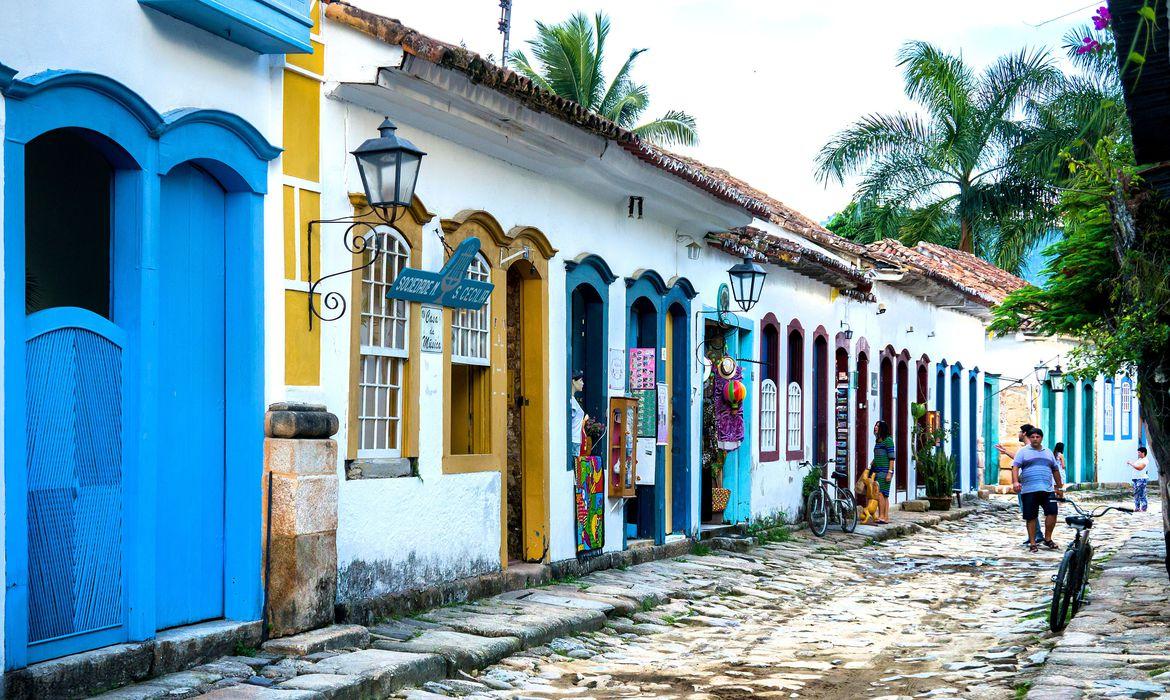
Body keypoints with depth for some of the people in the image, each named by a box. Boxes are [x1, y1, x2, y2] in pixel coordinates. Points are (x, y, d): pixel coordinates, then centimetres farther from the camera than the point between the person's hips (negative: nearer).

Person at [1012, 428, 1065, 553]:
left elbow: (1055, 470, 26)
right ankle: (1032, 543, 7)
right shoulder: (1023, 451, 6)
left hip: (1047, 490, 3)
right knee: (1031, 517, -1)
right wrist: (1015, 482, -21)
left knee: (1052, 512, -10)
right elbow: (1015, 467, -5)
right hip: (1029, 491, -3)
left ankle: (1048, 539, 6)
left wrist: (1059, 487, 26)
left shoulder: (1048, 452, 20)